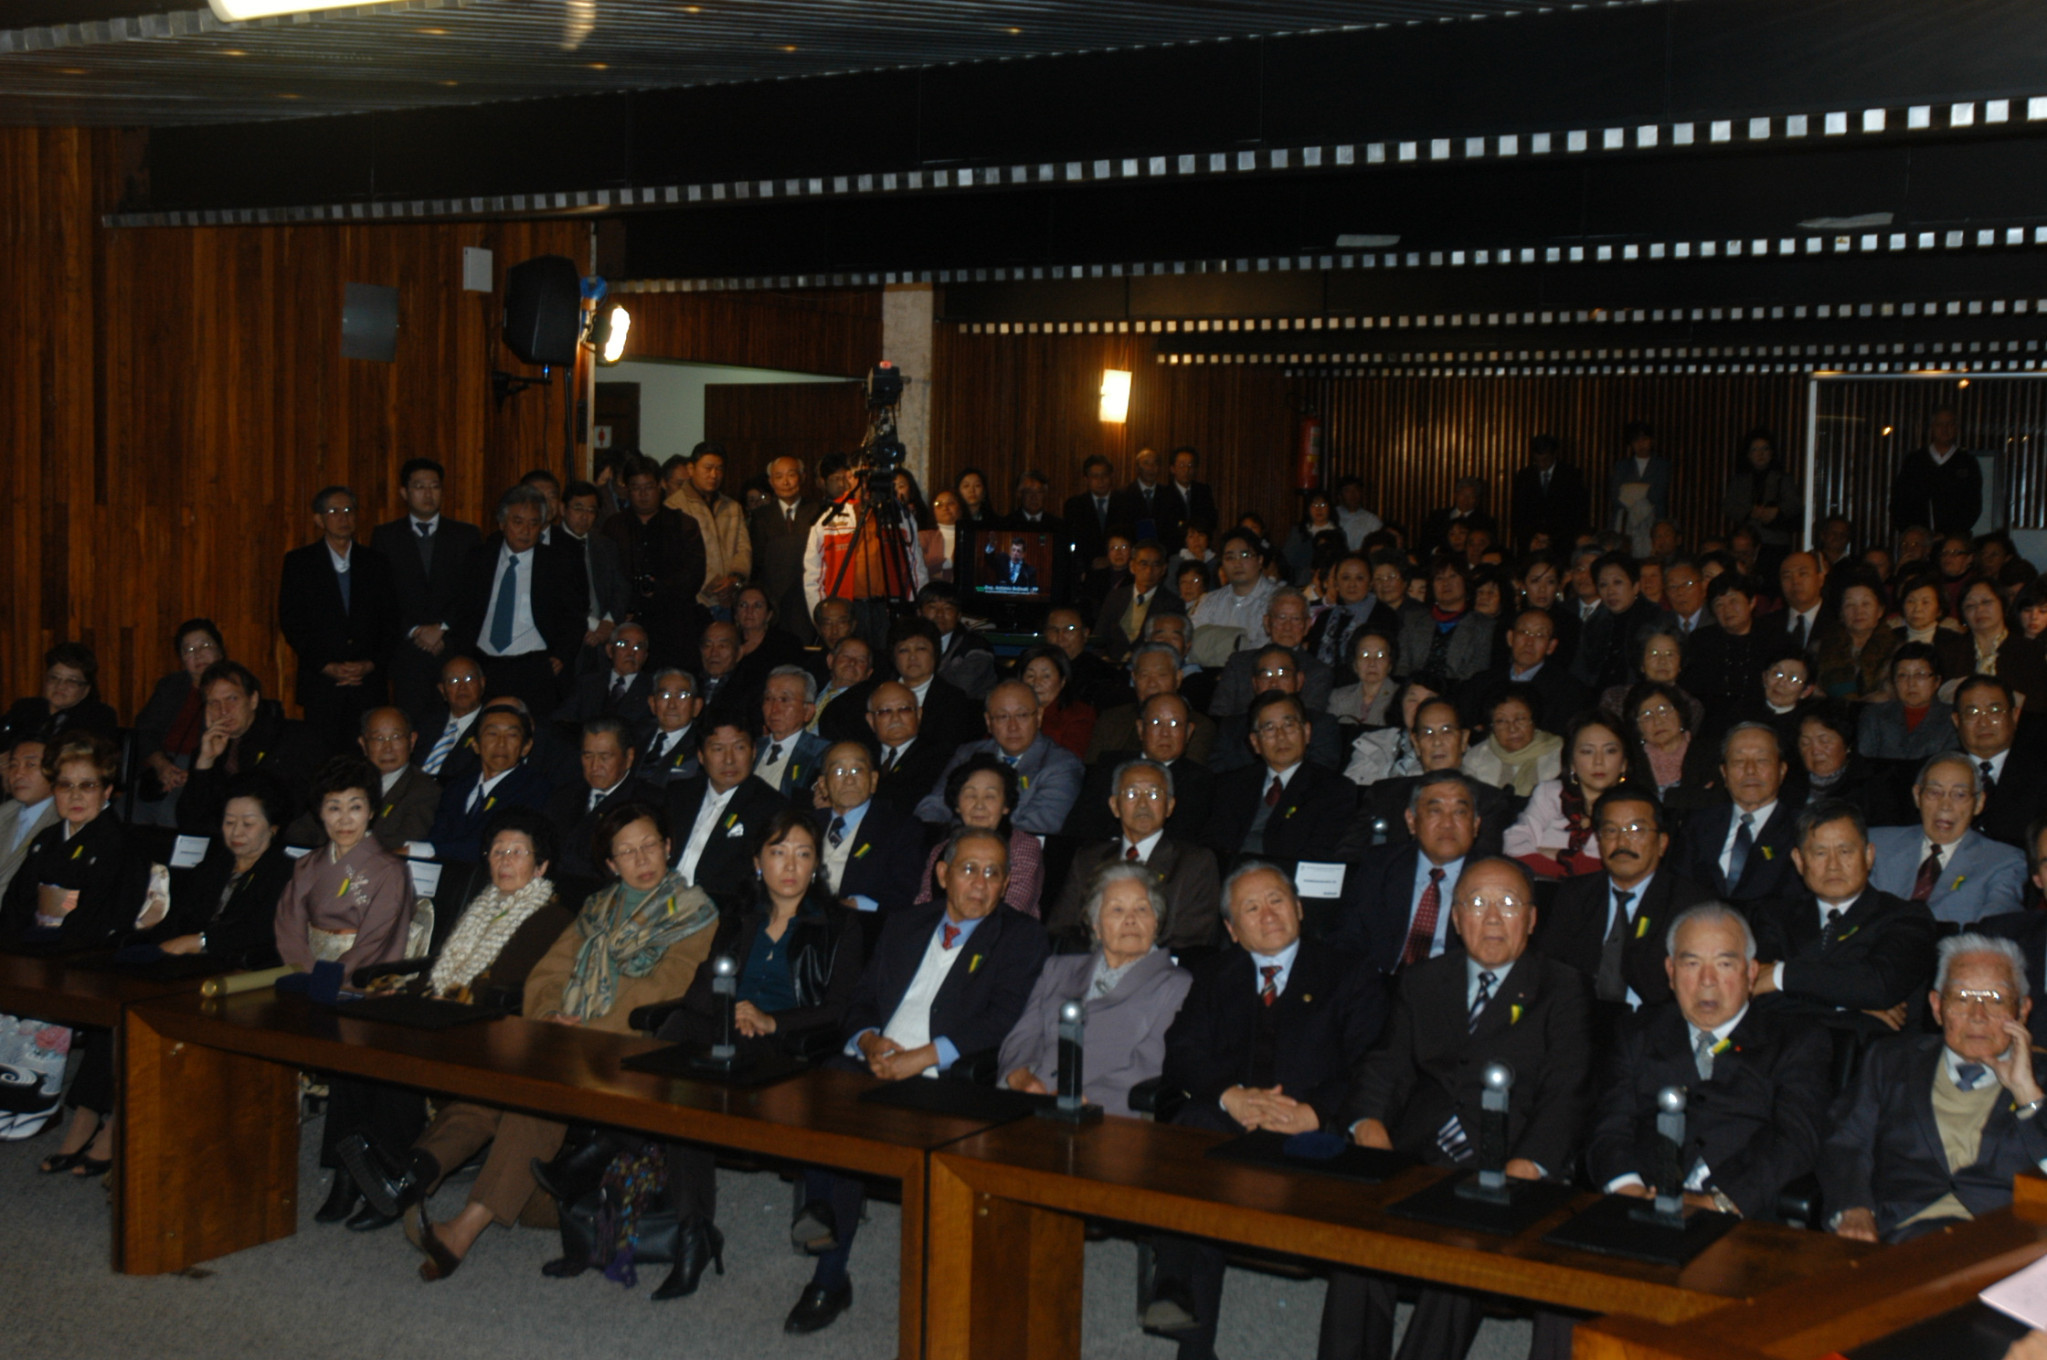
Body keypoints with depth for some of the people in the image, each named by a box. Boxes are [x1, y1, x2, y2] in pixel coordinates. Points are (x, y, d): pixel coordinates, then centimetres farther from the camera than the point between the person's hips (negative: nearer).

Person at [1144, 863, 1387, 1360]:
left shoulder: (1349, 976, 15)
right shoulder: (1216, 978, 24)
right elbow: (1181, 1055, 10)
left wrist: (1314, 1112, -18)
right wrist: (1231, 1096, -12)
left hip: (1314, 1128, -2)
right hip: (1225, 1123, 2)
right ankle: (1182, 1293, -42)